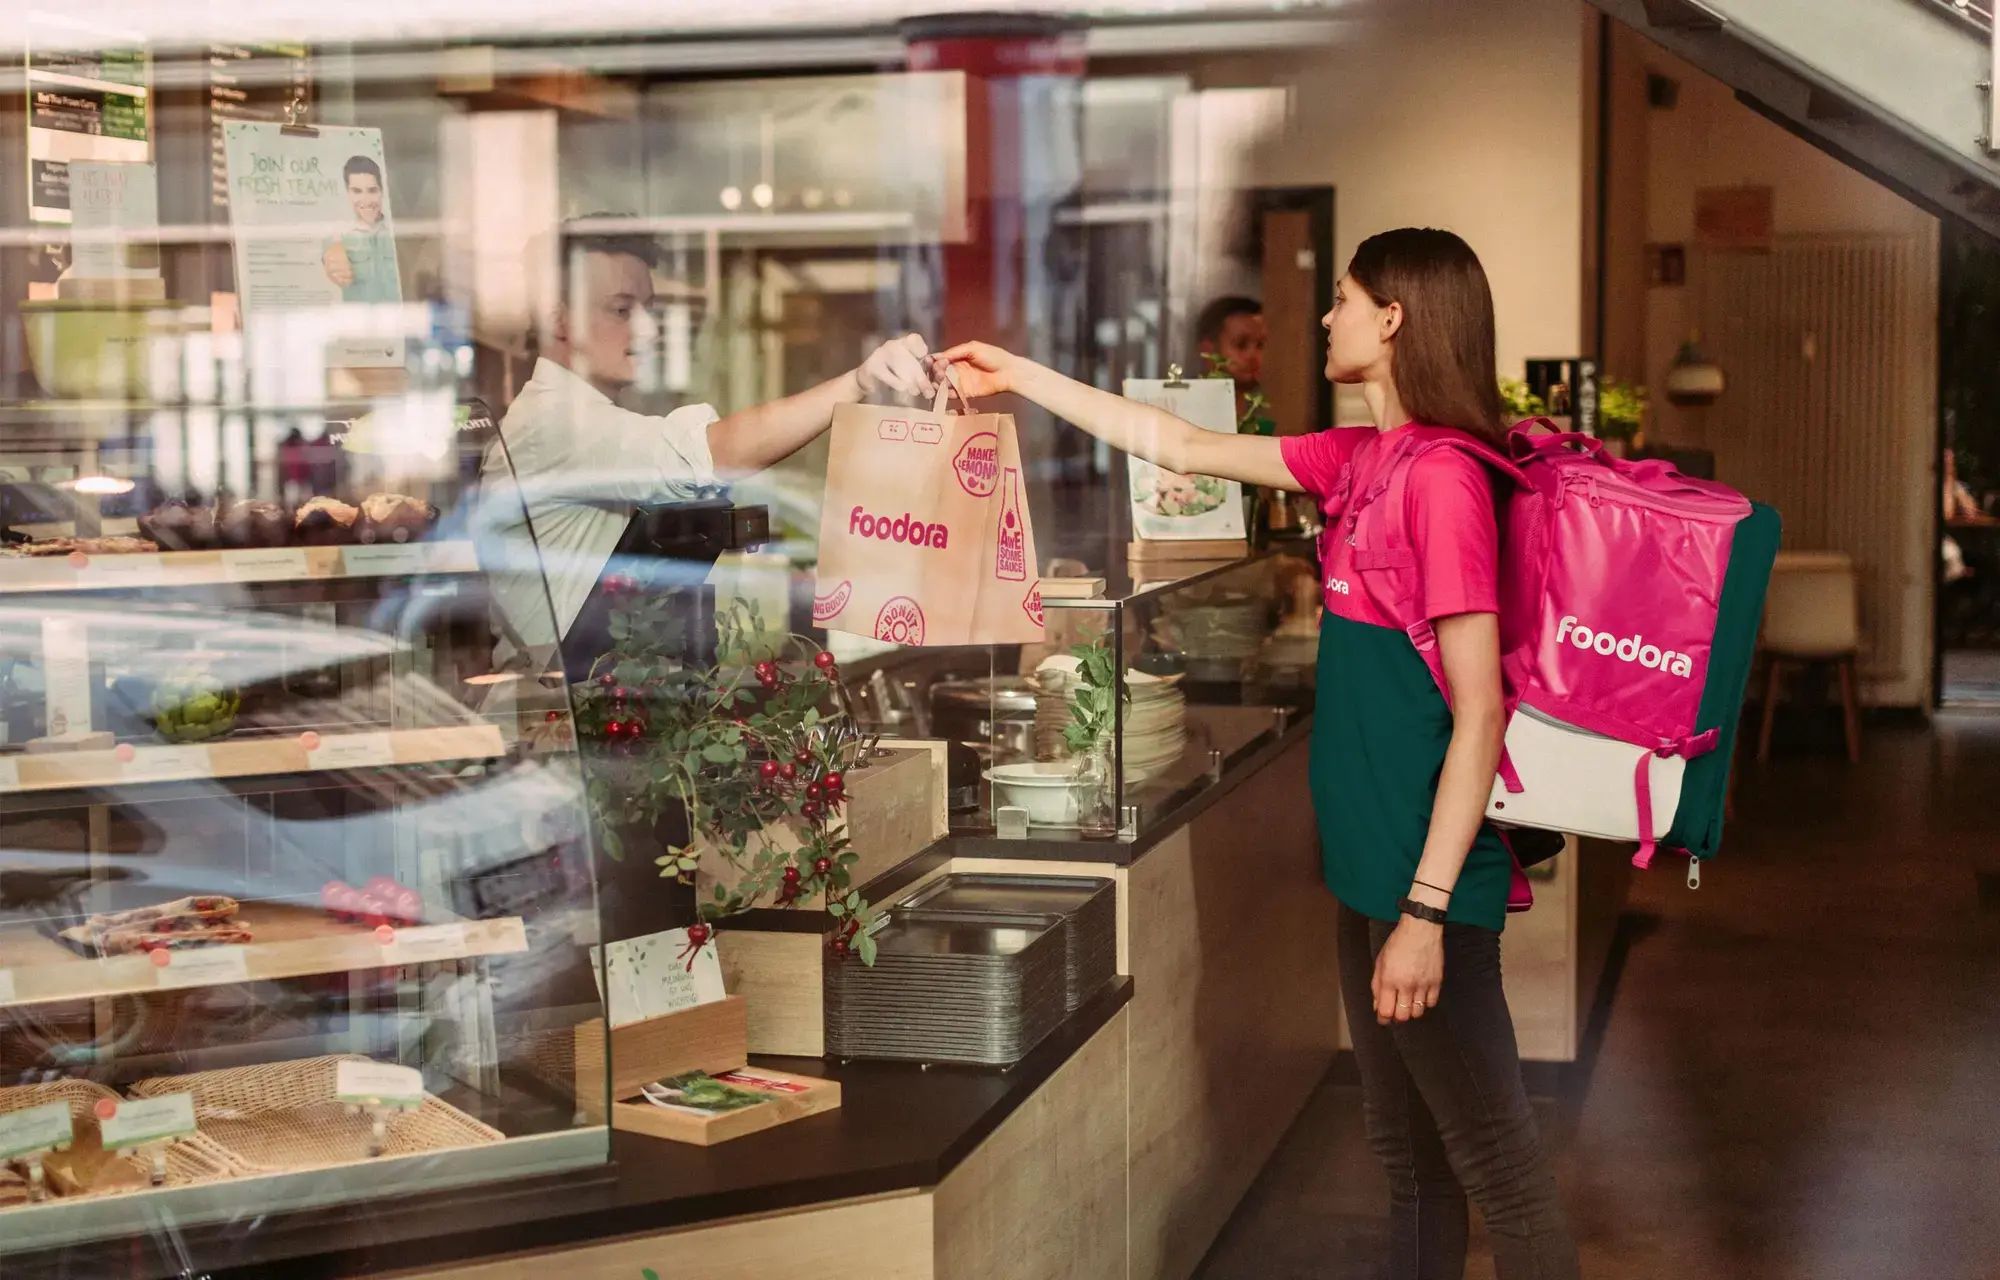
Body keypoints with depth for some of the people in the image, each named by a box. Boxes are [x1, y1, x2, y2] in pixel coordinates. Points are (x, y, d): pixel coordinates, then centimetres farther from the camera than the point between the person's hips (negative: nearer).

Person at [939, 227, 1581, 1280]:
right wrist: (1022, 378, 23)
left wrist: (1425, 910, -21)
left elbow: (1479, 711, -20)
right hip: (1371, 866, 9)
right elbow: (1182, 448, 19)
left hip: (1428, 880, -9)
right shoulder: (1361, 461, 9)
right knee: (1405, 1148, 18)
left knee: (1494, 1162, 0)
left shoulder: (1442, 479, -17)